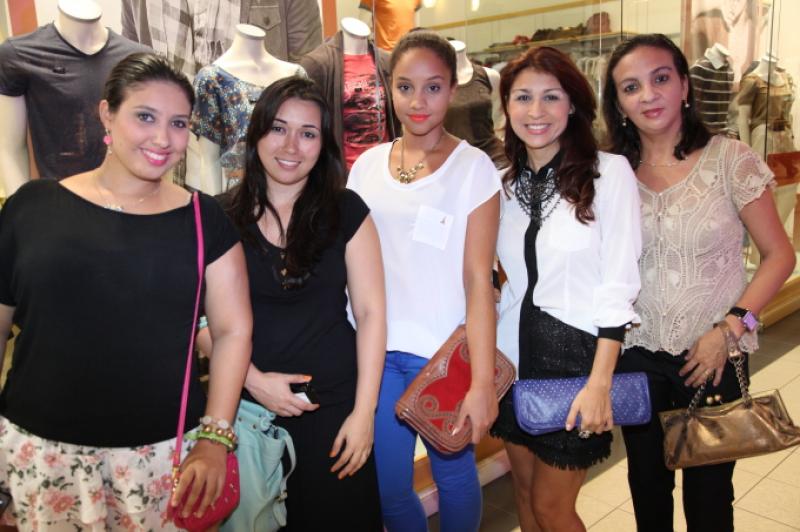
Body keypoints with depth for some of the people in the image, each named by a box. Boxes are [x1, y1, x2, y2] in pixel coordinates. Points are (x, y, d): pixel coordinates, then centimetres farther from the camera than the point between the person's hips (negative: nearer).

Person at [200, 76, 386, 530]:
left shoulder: (346, 211, -3)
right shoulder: (222, 216, -1)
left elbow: (371, 311, -4)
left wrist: (364, 411, -8)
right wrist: (253, 380, -12)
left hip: (332, 404, -1)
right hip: (247, 404, 1)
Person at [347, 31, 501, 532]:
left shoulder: (474, 167, -6)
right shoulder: (366, 165, 5)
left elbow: (478, 278, -10)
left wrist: (482, 381, -14)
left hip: (443, 352, -3)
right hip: (376, 349, 4)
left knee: (454, 473, 12)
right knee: (388, 486, 12)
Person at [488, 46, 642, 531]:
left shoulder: (609, 172, -11)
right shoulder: (505, 182, 5)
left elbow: (618, 285, -14)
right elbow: (504, 281, 10)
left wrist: (600, 382, -17)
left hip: (576, 355, -5)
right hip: (516, 353, 5)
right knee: (526, 493, 20)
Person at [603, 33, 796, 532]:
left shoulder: (730, 159, -8)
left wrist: (730, 326, -14)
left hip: (712, 356, -2)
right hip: (637, 356, 2)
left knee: (708, 489, 13)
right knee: (647, 482, 19)